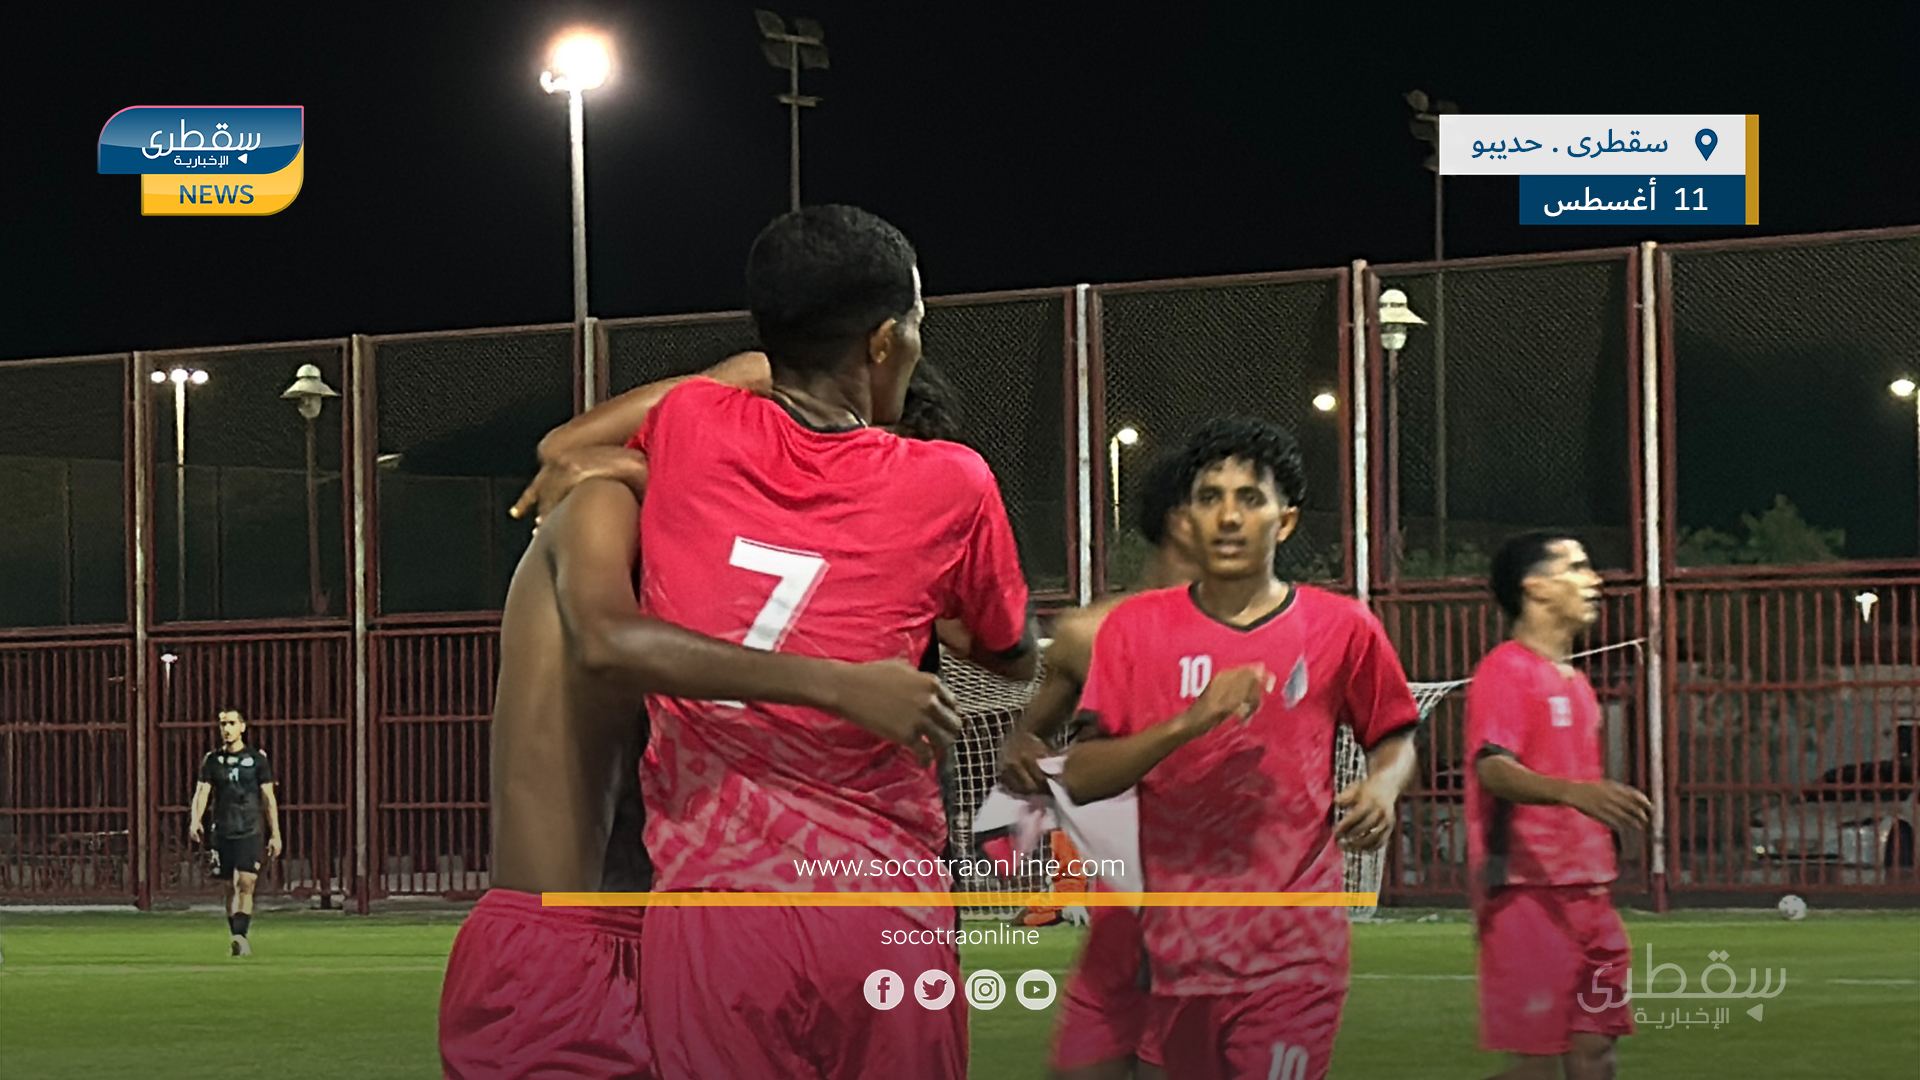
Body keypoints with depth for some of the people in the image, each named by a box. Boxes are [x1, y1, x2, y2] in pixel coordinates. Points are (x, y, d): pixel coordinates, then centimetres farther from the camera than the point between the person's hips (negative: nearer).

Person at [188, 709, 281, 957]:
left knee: (245, 885, -15)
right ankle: (238, 940, 15)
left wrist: (275, 834, 4)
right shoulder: (212, 760, 8)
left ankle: (239, 935, -24)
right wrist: (195, 820, -19)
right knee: (230, 888, 7)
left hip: (249, 832, -2)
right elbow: (201, 792, 0)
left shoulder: (257, 758, 4)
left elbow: (268, 798, 7)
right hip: (222, 832, 2)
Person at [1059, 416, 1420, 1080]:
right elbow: (1080, 778, -4)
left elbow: (1394, 739, 18)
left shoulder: (1342, 628, 2)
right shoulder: (1136, 627, 3)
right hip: (1175, 946, 2)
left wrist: (1382, 787, -6)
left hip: (1293, 957, -2)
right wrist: (1189, 722, -19)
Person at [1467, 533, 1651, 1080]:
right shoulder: (1506, 671, -9)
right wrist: (1574, 791, -40)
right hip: (1526, 893, -9)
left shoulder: (1575, 682, 19)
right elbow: (1494, 769, -24)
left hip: (1586, 893, 9)